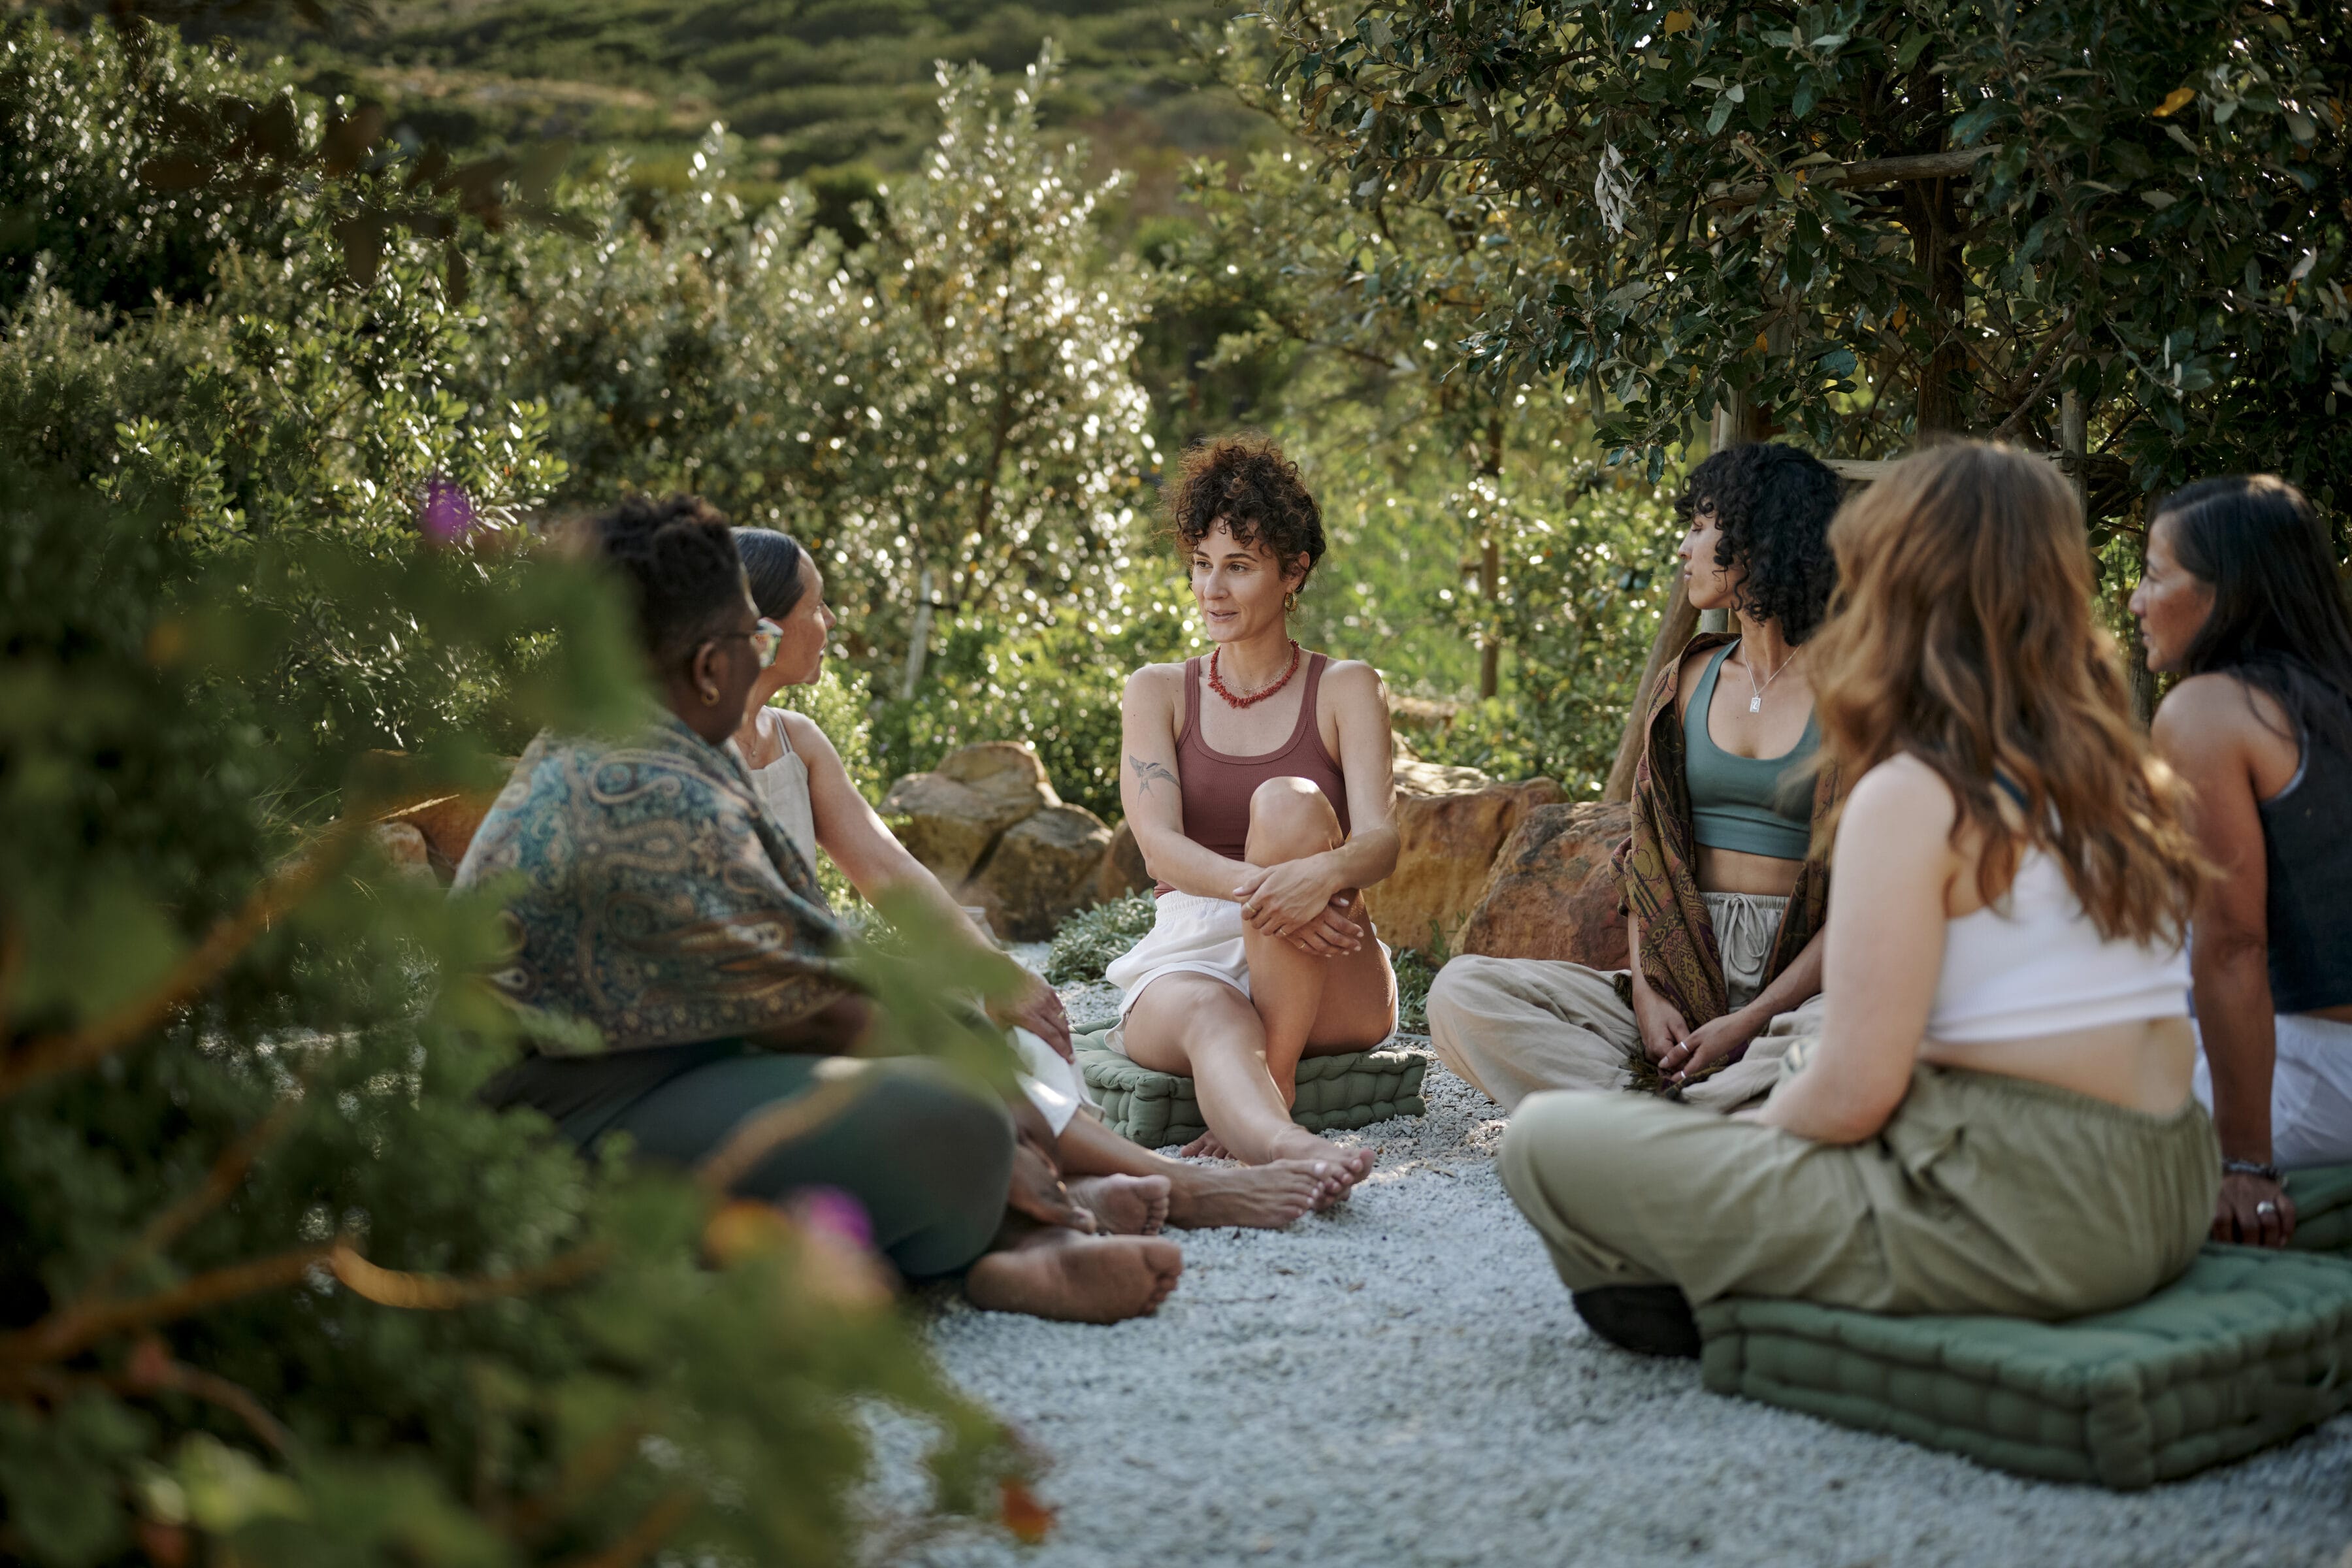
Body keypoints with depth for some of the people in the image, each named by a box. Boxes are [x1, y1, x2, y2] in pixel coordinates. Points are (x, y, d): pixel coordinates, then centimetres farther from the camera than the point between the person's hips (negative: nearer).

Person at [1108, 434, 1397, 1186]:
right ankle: (1283, 1143, -66)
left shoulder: (1344, 687, 7)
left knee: (1287, 802, -29)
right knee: (1211, 1017, -37)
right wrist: (1257, 887, -30)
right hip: (1191, 954, 0)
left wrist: (1321, 873, -36)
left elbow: (1380, 838, -9)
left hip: (1327, 985, 0)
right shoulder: (1158, 690, 10)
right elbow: (1158, 842, -7)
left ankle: (1277, 1080, -30)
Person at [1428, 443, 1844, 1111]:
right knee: (1460, 992, -17)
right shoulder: (1687, 681, 14)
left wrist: (1752, 1019, -17)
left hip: (1799, 980, -4)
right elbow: (1649, 856, 11)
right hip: (1683, 974, 4)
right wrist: (1647, 993, -7)